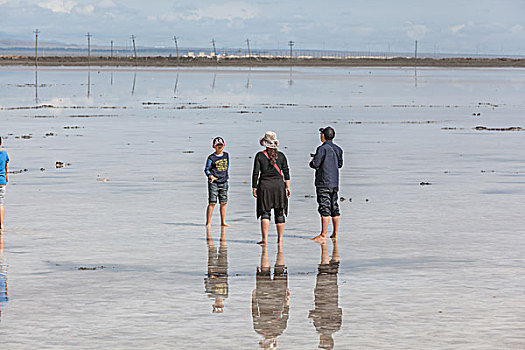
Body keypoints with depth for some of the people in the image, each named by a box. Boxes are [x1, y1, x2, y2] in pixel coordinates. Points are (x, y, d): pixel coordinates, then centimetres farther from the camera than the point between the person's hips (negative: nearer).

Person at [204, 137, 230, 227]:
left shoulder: (226, 155, 8)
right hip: (213, 182, -5)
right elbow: (206, 169, -4)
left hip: (224, 182, 5)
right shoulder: (211, 157, -6)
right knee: (212, 203, -6)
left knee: (223, 202, 6)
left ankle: (223, 222, 12)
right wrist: (210, 176, -22)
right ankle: (208, 222, 0)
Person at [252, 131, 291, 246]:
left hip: (264, 185, -2)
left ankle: (265, 239, -8)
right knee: (279, 213, 8)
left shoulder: (260, 155, -3)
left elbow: (256, 173, -4)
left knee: (265, 213, 1)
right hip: (279, 185, 2)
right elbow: (286, 172, 3)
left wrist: (254, 188, 3)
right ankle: (280, 239, 10)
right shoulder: (281, 155, 2)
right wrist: (287, 187, 10)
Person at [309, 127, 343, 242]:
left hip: (324, 183, -8)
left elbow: (315, 164, -18)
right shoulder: (337, 149, 10)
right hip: (335, 182, 8)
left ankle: (323, 235, -12)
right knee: (334, 208, 14)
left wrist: (313, 160, 5)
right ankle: (335, 234, 20)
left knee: (324, 209, -10)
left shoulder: (322, 149, -14)